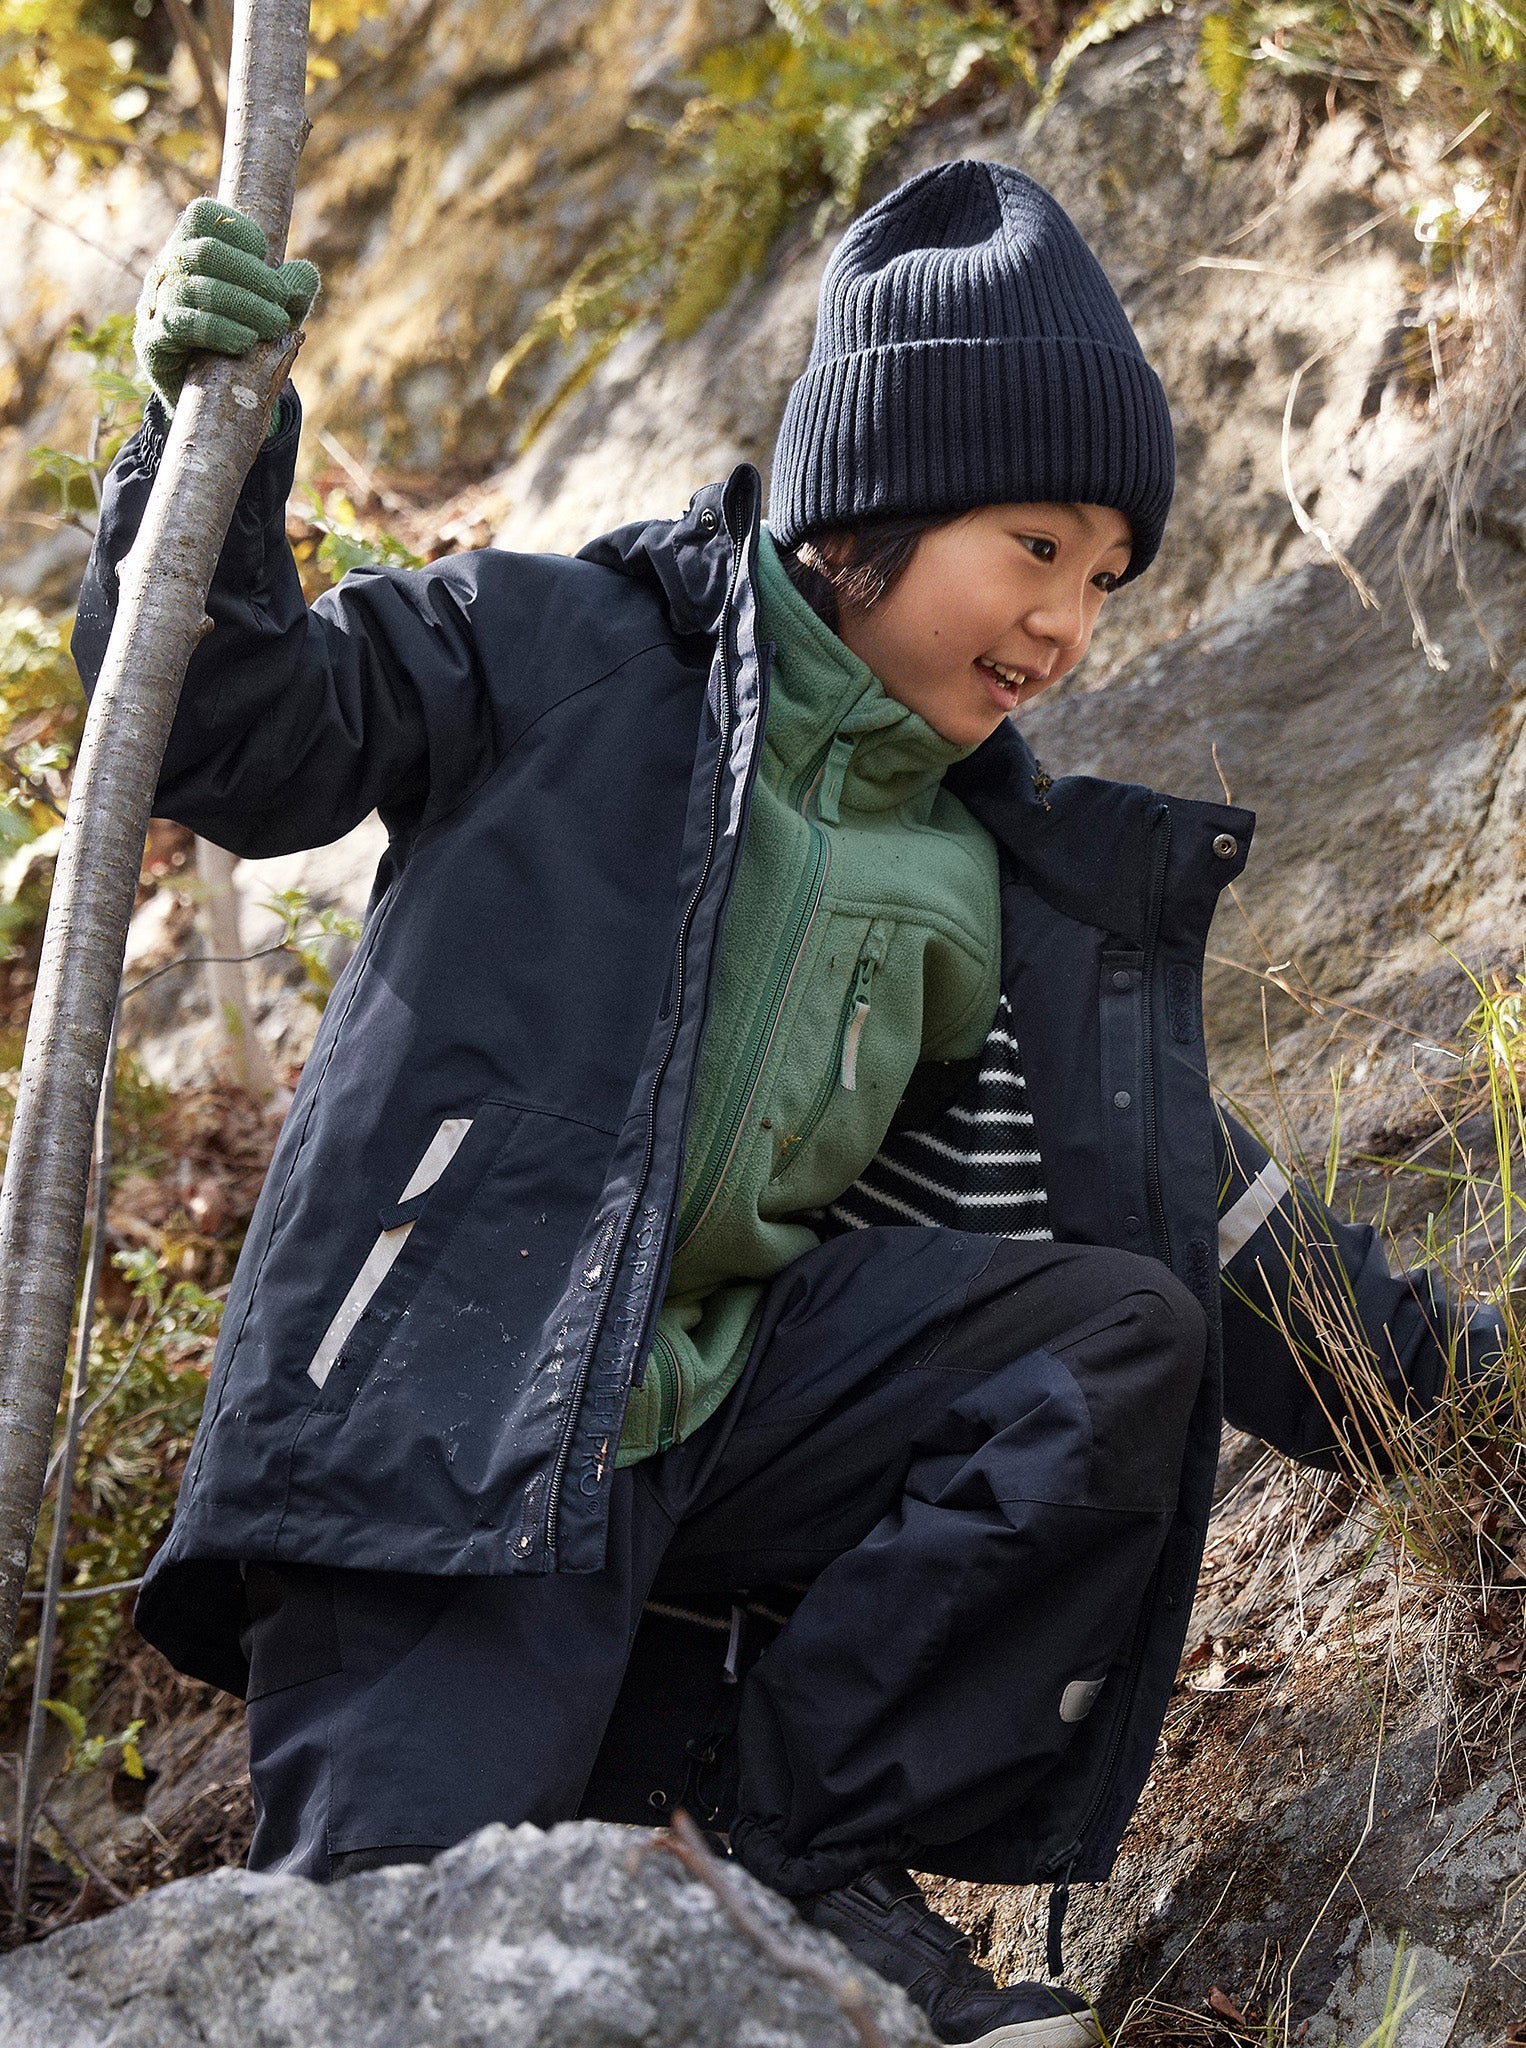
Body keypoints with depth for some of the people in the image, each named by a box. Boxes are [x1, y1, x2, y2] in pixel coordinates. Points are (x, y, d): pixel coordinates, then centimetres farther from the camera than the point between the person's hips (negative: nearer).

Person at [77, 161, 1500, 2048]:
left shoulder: (1007, 880, 15)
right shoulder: (567, 653, 1)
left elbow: (1182, 1202, 18)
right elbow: (233, 729, -2)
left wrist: (1451, 1389, 15)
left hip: (724, 1401, 6)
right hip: (452, 1411, -6)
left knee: (1127, 1334, -16)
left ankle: (799, 1827, -7)